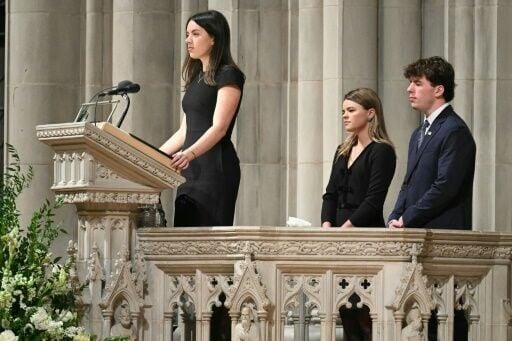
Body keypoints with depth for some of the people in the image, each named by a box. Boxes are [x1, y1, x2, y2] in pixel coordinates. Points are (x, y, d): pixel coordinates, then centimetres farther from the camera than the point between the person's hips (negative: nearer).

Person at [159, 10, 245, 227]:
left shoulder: (228, 75, -5)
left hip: (216, 168, -8)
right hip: (191, 169, 8)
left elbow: (219, 128, -17)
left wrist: (189, 154, -32)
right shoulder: (195, 78, 20)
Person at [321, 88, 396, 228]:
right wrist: (326, 227, -3)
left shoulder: (382, 151, -6)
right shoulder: (342, 151, 16)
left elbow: (373, 201, -13)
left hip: (367, 228, -6)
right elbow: (330, 195, 14)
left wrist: (342, 230, -16)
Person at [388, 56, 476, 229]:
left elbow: (445, 186, -18)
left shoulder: (455, 132, -10)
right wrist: (395, 219, 5)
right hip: (414, 232, 8)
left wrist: (406, 220, -14)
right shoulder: (419, 134, 21)